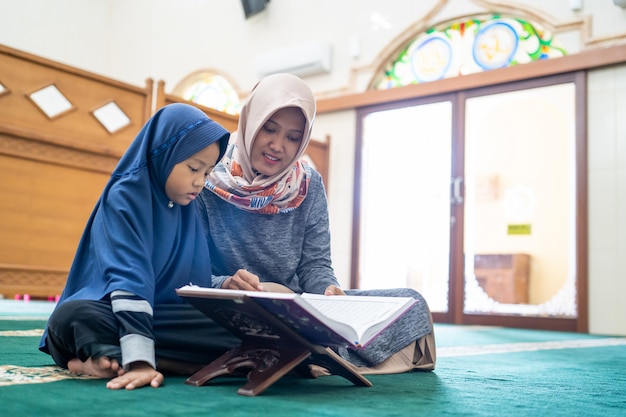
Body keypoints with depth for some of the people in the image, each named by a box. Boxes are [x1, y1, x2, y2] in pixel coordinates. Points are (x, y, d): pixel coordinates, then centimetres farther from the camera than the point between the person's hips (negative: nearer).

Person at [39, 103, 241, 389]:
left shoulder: (188, 207, 7)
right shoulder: (125, 195, -13)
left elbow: (198, 280, 9)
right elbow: (128, 276, -26)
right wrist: (140, 358, -35)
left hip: (164, 317, 6)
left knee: (241, 331, -23)